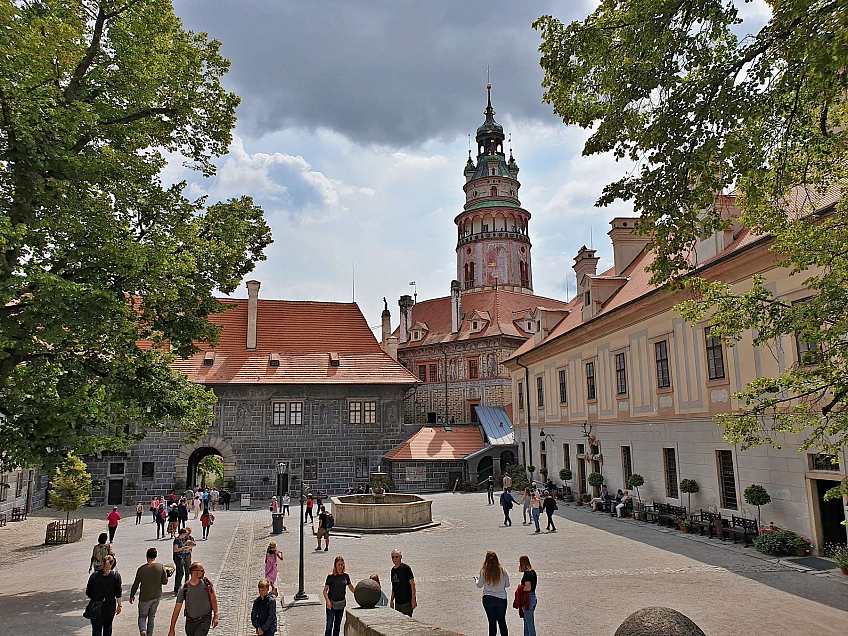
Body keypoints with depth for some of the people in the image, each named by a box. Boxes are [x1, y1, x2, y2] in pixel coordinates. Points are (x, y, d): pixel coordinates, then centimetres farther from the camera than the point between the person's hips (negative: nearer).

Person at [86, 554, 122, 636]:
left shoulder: (94, 575, -4)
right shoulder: (116, 575, -7)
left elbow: (88, 593, 0)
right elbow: (118, 593, -6)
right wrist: (119, 605, 3)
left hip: (96, 607, 0)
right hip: (110, 606, 0)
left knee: (96, 629, 5)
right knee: (107, 626, 21)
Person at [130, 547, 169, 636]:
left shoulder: (141, 569, -14)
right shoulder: (161, 567, -10)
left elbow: (135, 584, -6)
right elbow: (165, 581, -4)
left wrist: (132, 596, 9)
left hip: (144, 598, -2)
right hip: (156, 596, 2)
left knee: (142, 617, 12)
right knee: (151, 617, 19)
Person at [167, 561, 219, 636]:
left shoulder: (207, 583, -9)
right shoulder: (184, 589, -12)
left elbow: (213, 599, 4)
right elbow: (177, 609, -6)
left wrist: (215, 616, 0)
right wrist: (172, 629, -4)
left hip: (205, 621, -1)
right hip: (190, 621, 1)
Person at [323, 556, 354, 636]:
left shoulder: (345, 575, 1)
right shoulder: (331, 576, -13)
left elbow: (351, 587, 11)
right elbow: (325, 590, -12)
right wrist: (327, 601, -26)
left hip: (341, 603, 5)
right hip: (332, 603, -5)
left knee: (338, 625, 14)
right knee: (329, 625, -5)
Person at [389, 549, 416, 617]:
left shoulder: (406, 568, -9)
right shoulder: (393, 570, 11)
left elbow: (412, 583, -11)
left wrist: (413, 599, -15)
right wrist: (391, 600, 17)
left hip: (407, 602, -7)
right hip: (397, 602, 7)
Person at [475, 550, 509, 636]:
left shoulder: (484, 571, -12)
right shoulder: (502, 570, -8)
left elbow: (479, 585, -2)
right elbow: (507, 585, 1)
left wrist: (476, 579, 19)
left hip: (488, 599, -1)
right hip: (501, 599, 1)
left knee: (492, 621, 8)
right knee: (502, 621, 15)